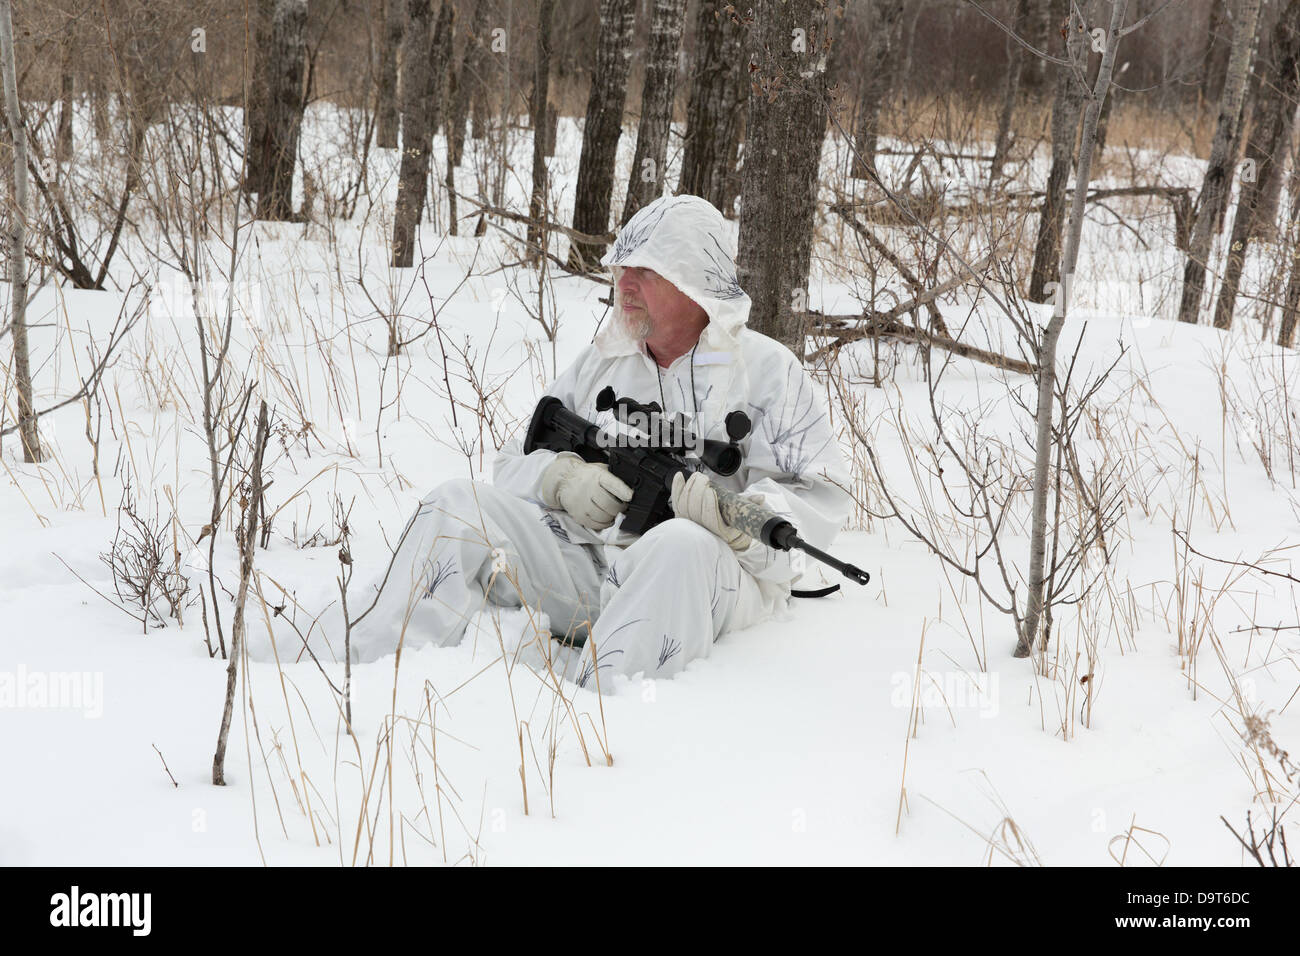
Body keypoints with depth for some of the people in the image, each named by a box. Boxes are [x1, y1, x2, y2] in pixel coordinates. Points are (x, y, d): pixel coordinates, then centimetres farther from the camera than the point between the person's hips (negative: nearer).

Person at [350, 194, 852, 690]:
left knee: (683, 543, -40)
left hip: (711, 579, -5)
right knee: (455, 504, -12)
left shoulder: (768, 369, 7)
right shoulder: (599, 361, 22)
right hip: (582, 562, 5)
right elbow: (516, 462, 22)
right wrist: (562, 479, -3)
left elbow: (823, 499, -1)